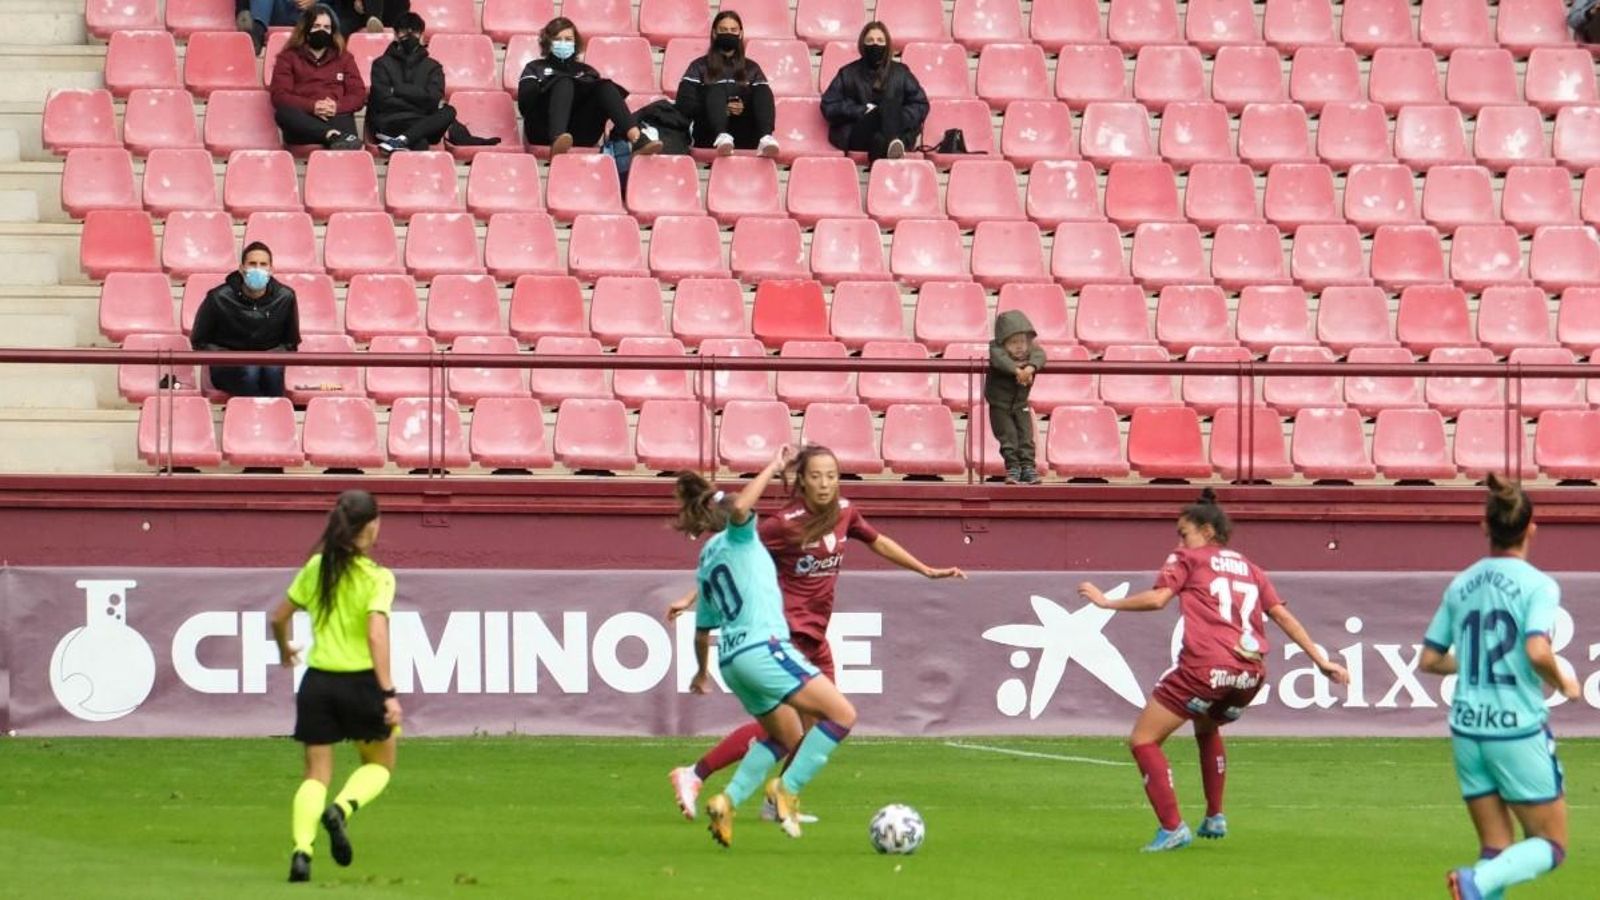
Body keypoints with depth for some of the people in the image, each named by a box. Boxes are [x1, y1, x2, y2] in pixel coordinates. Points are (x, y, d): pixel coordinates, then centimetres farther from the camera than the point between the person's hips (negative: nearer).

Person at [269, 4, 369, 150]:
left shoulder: (344, 58, 23)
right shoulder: (288, 57, 17)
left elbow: (359, 94, 14)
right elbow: (280, 96, 4)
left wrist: (337, 107, -9)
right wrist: (312, 106, -13)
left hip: (336, 117, 1)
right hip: (302, 124, -1)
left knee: (344, 121, -36)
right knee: (284, 112, -37)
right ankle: (335, 137, -57)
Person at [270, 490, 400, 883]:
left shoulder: (315, 567, 4)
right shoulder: (378, 577, -10)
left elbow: (279, 617, 12)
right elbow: (376, 634, -21)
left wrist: (284, 648, 33)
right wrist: (388, 693, -22)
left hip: (318, 681, 3)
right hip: (360, 681, -3)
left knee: (317, 773, 8)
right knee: (380, 763, 19)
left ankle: (302, 850, -13)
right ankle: (342, 809, -10)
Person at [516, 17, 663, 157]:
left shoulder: (585, 70, 32)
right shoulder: (535, 68, 25)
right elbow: (524, 102, 6)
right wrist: (548, 84, -6)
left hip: (580, 134, 2)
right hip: (545, 130, -2)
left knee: (605, 87, -22)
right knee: (564, 82, -30)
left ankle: (637, 139, -49)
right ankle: (558, 139, -62)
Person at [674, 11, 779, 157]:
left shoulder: (751, 68, 21)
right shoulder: (700, 67, 15)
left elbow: (765, 101, 10)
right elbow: (684, 104, 2)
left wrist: (744, 109, -12)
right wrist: (721, 109, -10)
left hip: (744, 135, 2)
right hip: (709, 135, -2)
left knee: (763, 90, -20)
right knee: (716, 89, -27)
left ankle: (765, 139, -52)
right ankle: (722, 138, -59)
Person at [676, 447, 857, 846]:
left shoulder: (706, 562, 23)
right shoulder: (736, 538, 2)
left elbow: (703, 629, 30)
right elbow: (739, 506, -24)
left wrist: (702, 671, 45)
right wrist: (772, 468, -13)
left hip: (732, 659, 9)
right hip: (762, 647, -9)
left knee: (787, 739, 23)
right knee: (841, 715, -11)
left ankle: (727, 802, 12)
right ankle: (787, 790, -14)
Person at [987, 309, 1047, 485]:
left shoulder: (1031, 350, -10)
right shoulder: (997, 350, -20)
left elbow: (1039, 355, -31)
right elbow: (1000, 359, -41)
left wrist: (1031, 367, -52)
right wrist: (1016, 370, -55)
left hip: (1021, 405, 3)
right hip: (999, 405, -3)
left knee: (1026, 436, -1)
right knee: (1008, 436, -5)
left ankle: (1028, 467, 5)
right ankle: (1012, 467, 4)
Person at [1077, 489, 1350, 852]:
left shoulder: (1187, 559, 10)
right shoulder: (1248, 567, 24)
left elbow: (1157, 598, -5)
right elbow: (1283, 616, 20)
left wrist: (1107, 602, 6)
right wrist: (1321, 660, 21)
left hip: (1205, 668, -7)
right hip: (1251, 673, 7)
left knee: (1143, 741, 1)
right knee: (1207, 728, 36)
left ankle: (1172, 828, -11)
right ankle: (1215, 818, 33)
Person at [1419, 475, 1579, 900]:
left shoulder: (1461, 586, 7)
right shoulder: (1537, 585, -9)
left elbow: (1430, 660, 10)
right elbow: (1537, 652, -23)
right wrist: (1563, 683, -4)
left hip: (1467, 728, 5)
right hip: (1519, 729, -5)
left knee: (1497, 851, 12)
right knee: (1549, 846, 5)